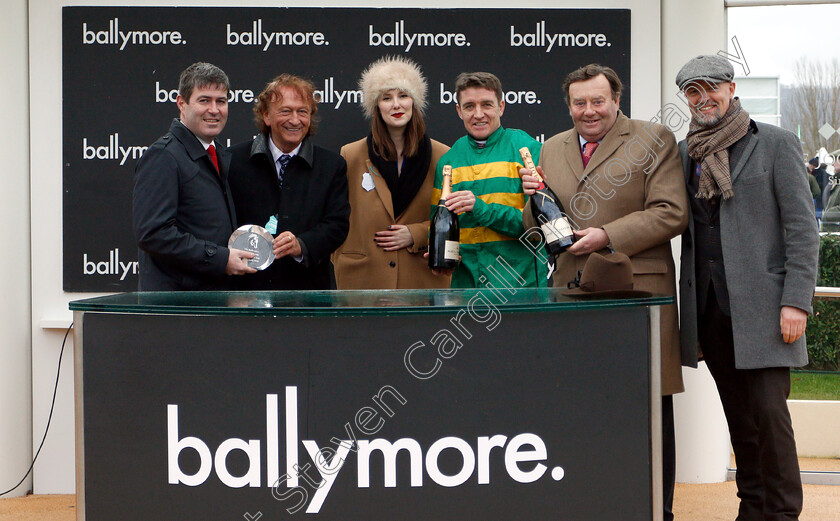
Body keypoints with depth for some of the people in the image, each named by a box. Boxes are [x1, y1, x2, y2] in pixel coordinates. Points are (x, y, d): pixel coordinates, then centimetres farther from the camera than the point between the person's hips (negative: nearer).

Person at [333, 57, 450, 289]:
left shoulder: (440, 156, 7)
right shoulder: (351, 155, 7)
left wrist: (416, 234, -5)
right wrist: (341, 270, 2)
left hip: (425, 278, 0)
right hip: (365, 278, 0)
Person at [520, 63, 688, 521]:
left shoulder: (653, 141, 2)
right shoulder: (552, 149, 18)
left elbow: (671, 213, -6)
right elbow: (538, 229, 23)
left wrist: (608, 236, -14)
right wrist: (533, 196, 1)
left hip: (636, 290, -4)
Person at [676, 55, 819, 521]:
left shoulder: (775, 144, 0)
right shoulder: (684, 154, 14)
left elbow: (802, 228, -4)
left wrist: (796, 300, -12)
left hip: (760, 304, -4)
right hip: (709, 307, 5)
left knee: (768, 410, -9)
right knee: (739, 416, 9)